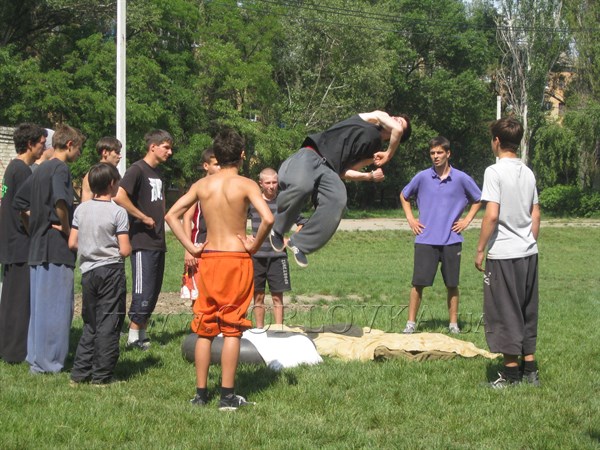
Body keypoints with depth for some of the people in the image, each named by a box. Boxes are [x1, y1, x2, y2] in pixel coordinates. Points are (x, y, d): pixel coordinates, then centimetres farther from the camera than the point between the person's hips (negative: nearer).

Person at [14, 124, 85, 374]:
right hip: (56, 249, -9)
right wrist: (67, 228, -16)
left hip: (37, 248, 9)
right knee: (56, 306, -4)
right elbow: (60, 201, -29)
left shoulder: (40, 170, 15)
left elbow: (20, 201, 23)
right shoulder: (60, 169, -12)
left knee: (39, 304, 15)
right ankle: (47, 362, -2)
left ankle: (35, 357, 22)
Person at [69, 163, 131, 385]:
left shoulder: (81, 209, 3)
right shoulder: (118, 212, -11)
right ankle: (101, 375, 2)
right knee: (108, 325, 1)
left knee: (90, 324, 14)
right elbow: (125, 250, -13)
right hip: (111, 271, -5)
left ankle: (80, 372, 12)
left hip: (88, 271, 5)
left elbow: (72, 244, 4)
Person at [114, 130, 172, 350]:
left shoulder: (157, 173, 16)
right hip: (142, 242, -9)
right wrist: (144, 218, -18)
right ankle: (134, 336, -2)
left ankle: (142, 334, 17)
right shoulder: (137, 170, -11)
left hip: (158, 242, 9)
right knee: (143, 291, -8)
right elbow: (119, 196, -25)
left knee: (154, 291, 11)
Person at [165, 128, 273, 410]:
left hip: (208, 258, 4)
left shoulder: (202, 185, 4)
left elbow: (171, 215, 3)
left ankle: (200, 393, 12)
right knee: (232, 329, 1)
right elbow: (267, 218, -22)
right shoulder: (245, 185, -8)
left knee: (205, 329, 10)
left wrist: (191, 247, 4)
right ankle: (227, 395, 1)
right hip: (236, 259, -3)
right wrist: (254, 246, -7)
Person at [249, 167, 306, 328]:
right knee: (258, 296, 5)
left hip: (277, 256, -1)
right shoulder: (252, 201, 2)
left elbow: (302, 222, 10)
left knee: (277, 296, 0)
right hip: (257, 256, 1)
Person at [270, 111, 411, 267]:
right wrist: (389, 155, 8)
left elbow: (344, 172, 19)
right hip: (311, 155, -5)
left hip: (328, 169, 5)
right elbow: (396, 130, -3)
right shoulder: (376, 117, 19)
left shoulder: (374, 150, 28)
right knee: (301, 185, -37)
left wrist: (370, 176, 13)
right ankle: (277, 230, -13)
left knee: (337, 200, -28)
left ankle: (299, 243, -19)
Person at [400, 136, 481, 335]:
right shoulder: (422, 177, 1)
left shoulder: (461, 179, 0)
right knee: (418, 283, -2)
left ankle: (453, 324, 16)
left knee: (452, 285, 6)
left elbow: (478, 200, 14)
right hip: (425, 240, 0)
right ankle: (411, 323, 5)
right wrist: (410, 219, 8)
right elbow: (404, 196, 17)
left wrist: (466, 221, 6)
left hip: (451, 240, 0)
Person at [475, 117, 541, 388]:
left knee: (505, 313, 1)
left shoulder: (495, 172, -12)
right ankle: (530, 370, 18)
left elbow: (492, 215, -17)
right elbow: (535, 216, 12)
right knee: (526, 312, 14)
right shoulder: (528, 173, 9)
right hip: (528, 253, 7)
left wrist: (480, 249, -10)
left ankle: (511, 373, 4)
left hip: (503, 254, -7)